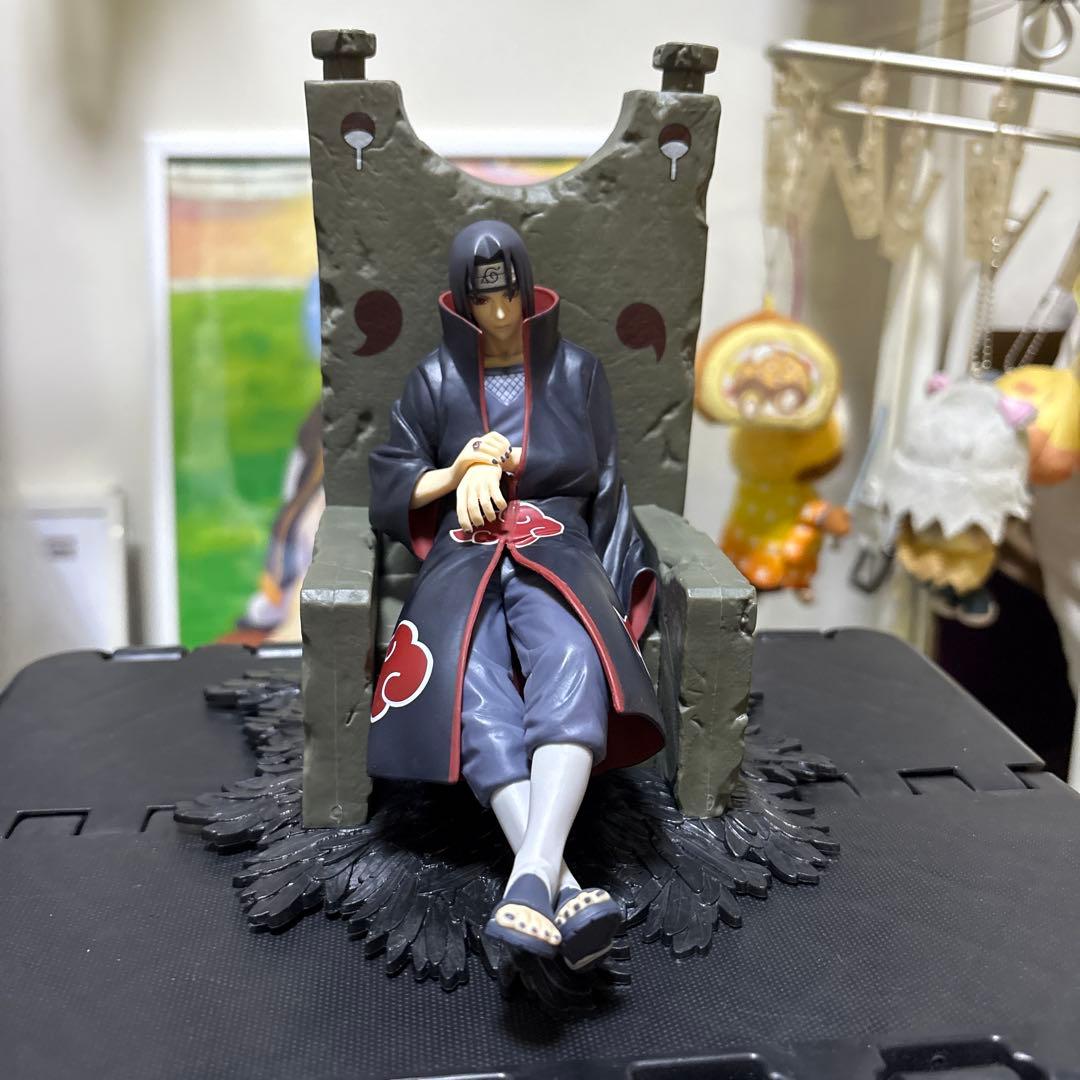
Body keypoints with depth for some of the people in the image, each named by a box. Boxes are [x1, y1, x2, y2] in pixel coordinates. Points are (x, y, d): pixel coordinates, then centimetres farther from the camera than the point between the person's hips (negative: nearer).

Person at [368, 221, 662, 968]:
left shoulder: (578, 372, 16)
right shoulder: (435, 381, 16)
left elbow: (609, 492, 12)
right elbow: (388, 493, 13)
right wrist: (457, 472, -5)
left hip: (559, 549, 0)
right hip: (465, 556, 1)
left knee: (572, 666, -38)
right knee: (471, 688, -35)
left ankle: (532, 879, -55)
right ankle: (566, 890, -49)